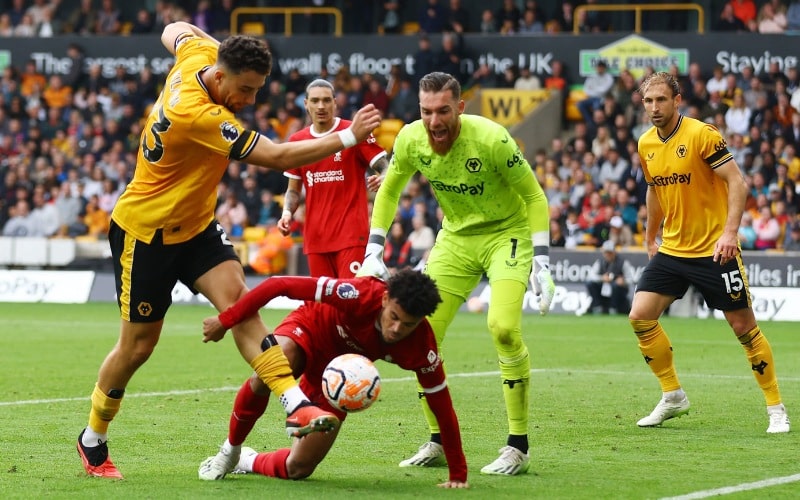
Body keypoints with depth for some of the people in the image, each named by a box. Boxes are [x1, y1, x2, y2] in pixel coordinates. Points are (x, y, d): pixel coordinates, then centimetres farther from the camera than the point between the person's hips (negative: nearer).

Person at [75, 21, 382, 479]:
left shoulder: (197, 55, -9)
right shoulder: (197, 115, -33)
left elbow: (176, 32, 18)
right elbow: (278, 157, -33)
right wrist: (348, 138, -31)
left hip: (194, 224, 8)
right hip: (145, 230, -8)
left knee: (237, 297, -16)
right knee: (139, 345, 2)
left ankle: (297, 406, -29)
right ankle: (93, 442, 23)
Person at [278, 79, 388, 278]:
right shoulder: (297, 140, 11)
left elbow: (385, 168, -3)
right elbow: (294, 189, 19)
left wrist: (382, 179, -26)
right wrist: (287, 212, -1)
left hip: (351, 232, -5)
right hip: (315, 237, 5)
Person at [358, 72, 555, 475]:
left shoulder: (491, 139, -27)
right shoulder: (411, 140, -13)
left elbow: (534, 196, -15)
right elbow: (389, 191, 7)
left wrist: (541, 261, -22)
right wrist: (373, 252, 0)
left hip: (507, 233, -5)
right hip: (455, 237, 5)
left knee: (503, 327, -26)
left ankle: (518, 447, -16)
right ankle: (437, 442, 13)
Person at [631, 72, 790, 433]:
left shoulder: (702, 135, -14)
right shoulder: (646, 145, 6)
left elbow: (737, 183, -17)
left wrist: (730, 232, -28)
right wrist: (650, 237, 26)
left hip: (713, 250, -6)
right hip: (671, 250, 6)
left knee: (743, 326, -3)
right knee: (640, 317, -6)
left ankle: (776, 409, 10)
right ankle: (673, 397, 10)